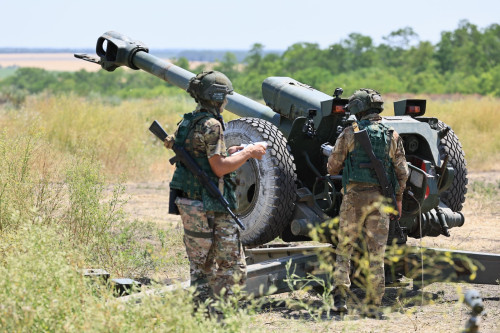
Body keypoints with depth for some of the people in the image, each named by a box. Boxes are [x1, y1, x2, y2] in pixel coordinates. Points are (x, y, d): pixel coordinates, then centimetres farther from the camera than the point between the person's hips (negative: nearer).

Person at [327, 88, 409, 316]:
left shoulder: (349, 133, -2)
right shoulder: (392, 137, 6)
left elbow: (332, 168, 2)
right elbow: (402, 173, 5)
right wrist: (398, 199, 17)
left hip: (354, 197, -2)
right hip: (381, 198, 2)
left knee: (344, 249, 8)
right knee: (376, 253, 5)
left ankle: (340, 296, -3)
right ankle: (374, 303, 5)